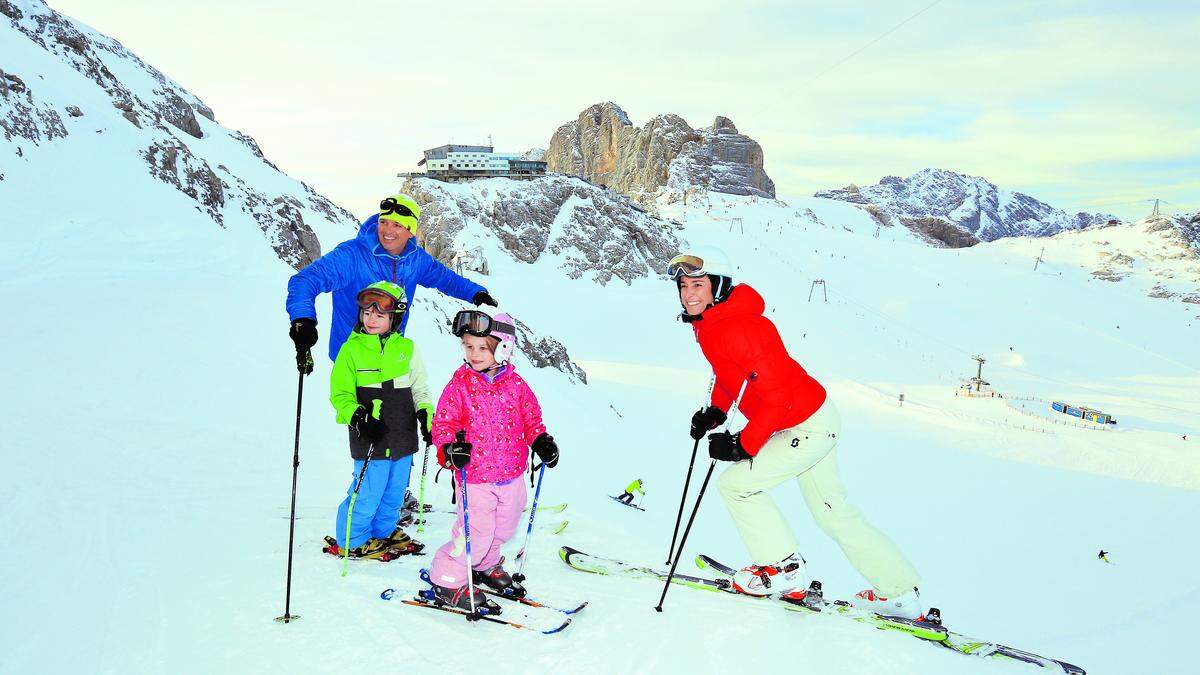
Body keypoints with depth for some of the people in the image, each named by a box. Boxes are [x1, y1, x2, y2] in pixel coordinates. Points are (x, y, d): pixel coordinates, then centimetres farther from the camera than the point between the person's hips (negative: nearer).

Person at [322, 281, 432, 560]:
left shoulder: (407, 348, 5)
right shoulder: (352, 349, -5)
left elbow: (419, 388, 14)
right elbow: (340, 393, -6)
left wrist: (426, 414, 1)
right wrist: (356, 416, -22)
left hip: (403, 436, 4)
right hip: (370, 436, -4)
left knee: (394, 492, 17)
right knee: (367, 494, 0)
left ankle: (384, 531, 39)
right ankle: (350, 541, 20)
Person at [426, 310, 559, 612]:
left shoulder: (515, 384, -1)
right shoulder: (459, 384, -10)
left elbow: (531, 417, 8)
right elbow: (443, 422, -9)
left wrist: (541, 440, -8)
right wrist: (450, 447, -26)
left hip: (511, 474, 5)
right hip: (475, 475, -5)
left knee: (503, 528, 20)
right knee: (475, 532, -5)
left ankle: (485, 566, 46)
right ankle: (447, 582, 14)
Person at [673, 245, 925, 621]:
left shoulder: (738, 327, -27)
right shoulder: (709, 324, 3)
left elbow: (776, 396, -28)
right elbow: (730, 373, 20)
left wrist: (744, 446, -23)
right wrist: (714, 412, 7)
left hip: (807, 427, -10)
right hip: (813, 422, 10)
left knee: (735, 483, -6)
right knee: (833, 513, 18)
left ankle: (784, 569, 8)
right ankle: (899, 593, 29)